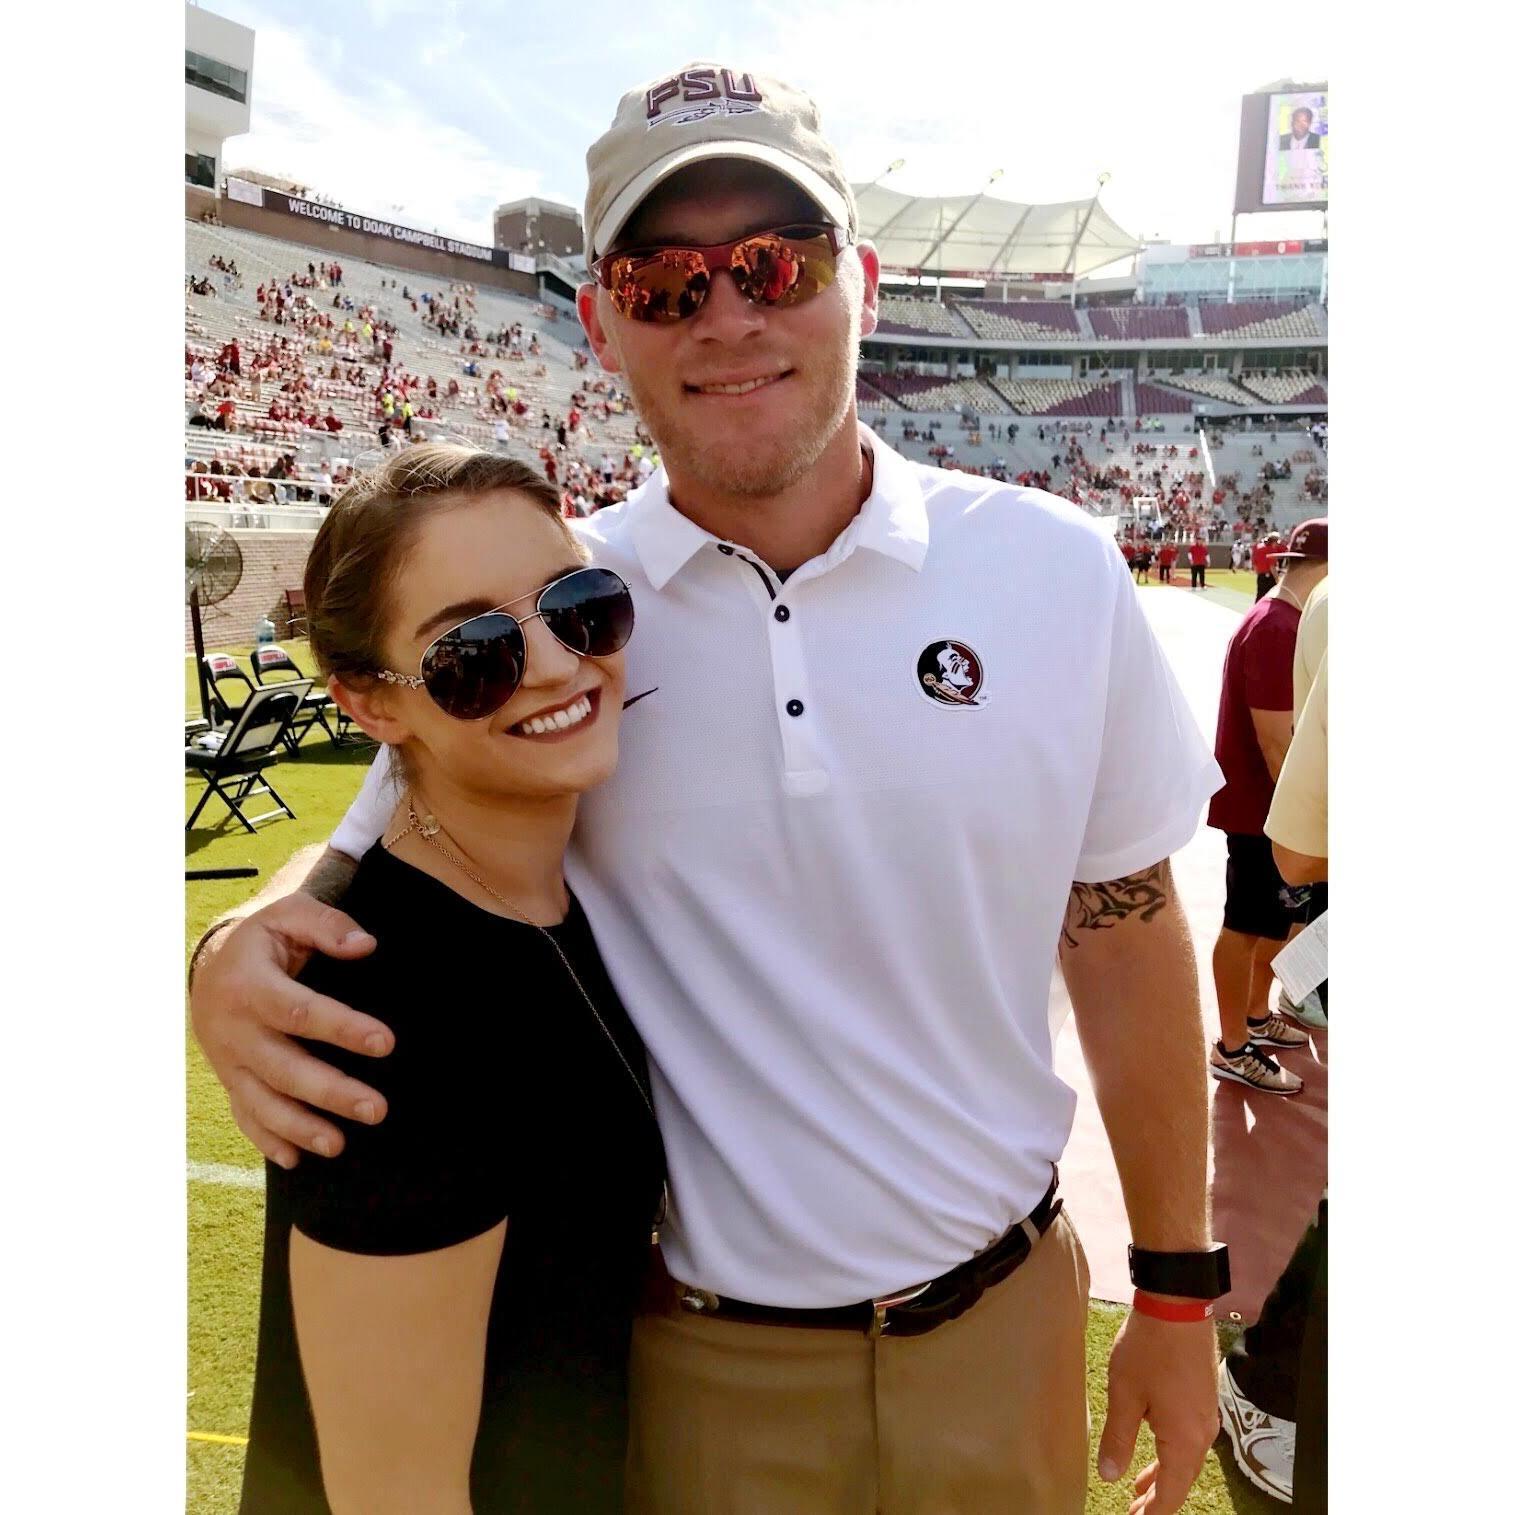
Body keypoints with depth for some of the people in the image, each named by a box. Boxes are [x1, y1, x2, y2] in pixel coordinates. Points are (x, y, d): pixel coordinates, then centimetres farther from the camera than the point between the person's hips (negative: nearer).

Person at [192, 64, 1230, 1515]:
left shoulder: (1055, 569, -8)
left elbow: (1124, 935, -2)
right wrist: (234, 957, -24)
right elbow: (364, 870, 0)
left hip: (1003, 1333, 1)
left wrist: (1176, 1290, 4)